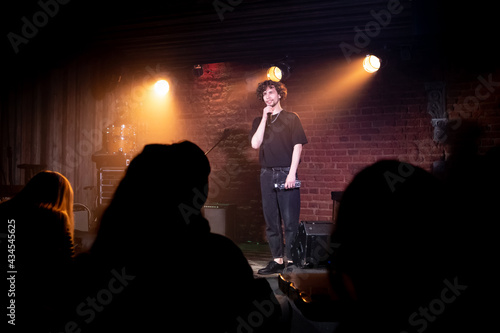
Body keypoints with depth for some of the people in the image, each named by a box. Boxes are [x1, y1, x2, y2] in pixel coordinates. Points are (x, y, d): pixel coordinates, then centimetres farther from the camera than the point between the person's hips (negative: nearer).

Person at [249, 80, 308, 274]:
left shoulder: (291, 118, 6)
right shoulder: (259, 121, 16)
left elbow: (297, 145, -2)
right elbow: (255, 144, -1)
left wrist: (292, 173, -12)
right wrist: (265, 117, -2)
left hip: (286, 173, -4)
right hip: (267, 174, 4)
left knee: (290, 220, -5)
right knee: (271, 221, 6)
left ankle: (291, 260, -1)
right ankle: (277, 260, 14)